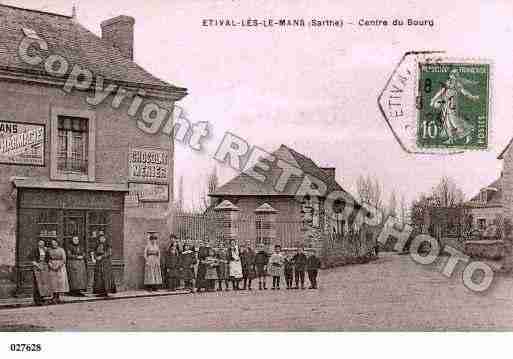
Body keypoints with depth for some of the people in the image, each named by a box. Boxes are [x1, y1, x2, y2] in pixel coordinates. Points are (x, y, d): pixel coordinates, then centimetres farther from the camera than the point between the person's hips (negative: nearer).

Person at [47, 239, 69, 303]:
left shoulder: (61, 250, -2)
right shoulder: (50, 250, 8)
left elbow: (64, 259, -5)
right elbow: (48, 259, 14)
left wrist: (59, 266, -14)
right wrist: (50, 264, -3)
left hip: (60, 268, -3)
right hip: (52, 269, 3)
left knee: (61, 281, -8)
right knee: (54, 282, 0)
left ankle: (60, 296, -9)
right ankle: (55, 297, 2)